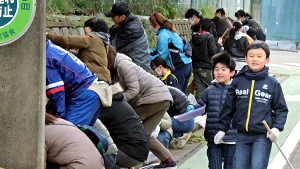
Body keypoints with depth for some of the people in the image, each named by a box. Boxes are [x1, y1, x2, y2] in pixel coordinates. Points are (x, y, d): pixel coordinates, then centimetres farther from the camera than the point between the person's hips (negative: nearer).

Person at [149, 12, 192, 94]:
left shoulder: (163, 35, -13)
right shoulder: (170, 31, 17)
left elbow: (162, 55, -13)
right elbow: (159, 48, 26)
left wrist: (148, 58, -2)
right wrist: (149, 52, 17)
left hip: (179, 67, -10)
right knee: (182, 94, 12)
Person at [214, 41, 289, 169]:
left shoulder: (273, 84, 1)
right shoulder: (238, 81, 5)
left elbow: (281, 109, 5)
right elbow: (228, 107, 12)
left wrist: (277, 128, -10)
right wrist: (222, 129, 10)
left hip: (263, 136, -3)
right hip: (242, 135, 3)